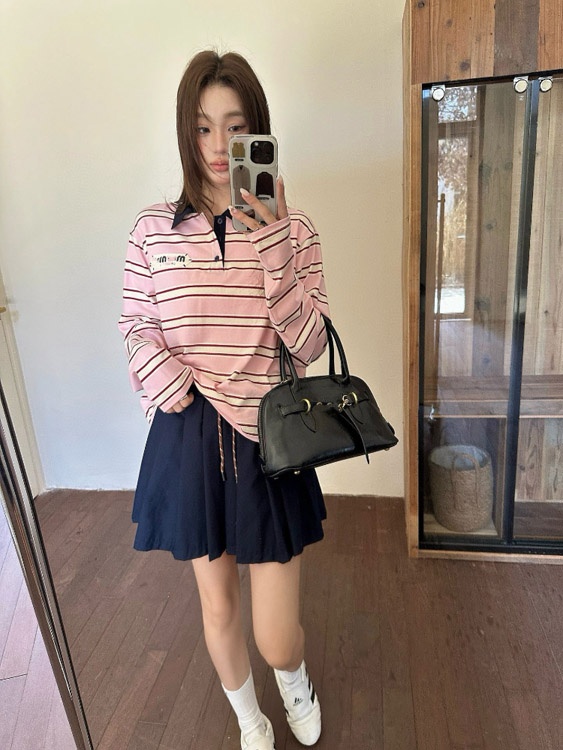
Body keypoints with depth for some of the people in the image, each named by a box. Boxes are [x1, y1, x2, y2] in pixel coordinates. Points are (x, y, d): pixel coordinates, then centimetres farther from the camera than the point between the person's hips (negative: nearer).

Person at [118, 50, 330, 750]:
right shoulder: (154, 228, 1)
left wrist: (272, 240, -21)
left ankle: (295, 677, 47)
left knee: (277, 638, 5)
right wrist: (188, 398, -11)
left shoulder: (293, 228, -2)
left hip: (269, 438, -1)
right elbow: (136, 331, 3)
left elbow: (307, 344, -11)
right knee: (217, 606, 19)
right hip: (188, 438, 2)